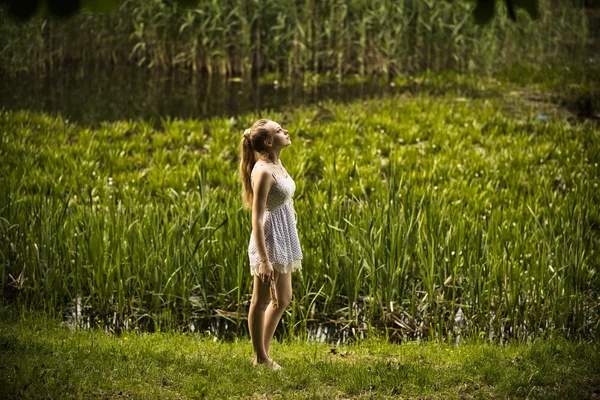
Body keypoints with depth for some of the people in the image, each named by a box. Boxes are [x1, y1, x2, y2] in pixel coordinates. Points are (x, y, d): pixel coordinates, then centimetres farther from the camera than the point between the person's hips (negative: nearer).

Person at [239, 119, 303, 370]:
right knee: (262, 300, 5)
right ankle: (260, 357, 18)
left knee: (283, 299, 17)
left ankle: (264, 352, 29)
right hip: (269, 238, -9)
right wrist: (263, 260, -26)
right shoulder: (263, 171, -21)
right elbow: (257, 219, -23)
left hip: (283, 238, 9)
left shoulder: (277, 165, 6)